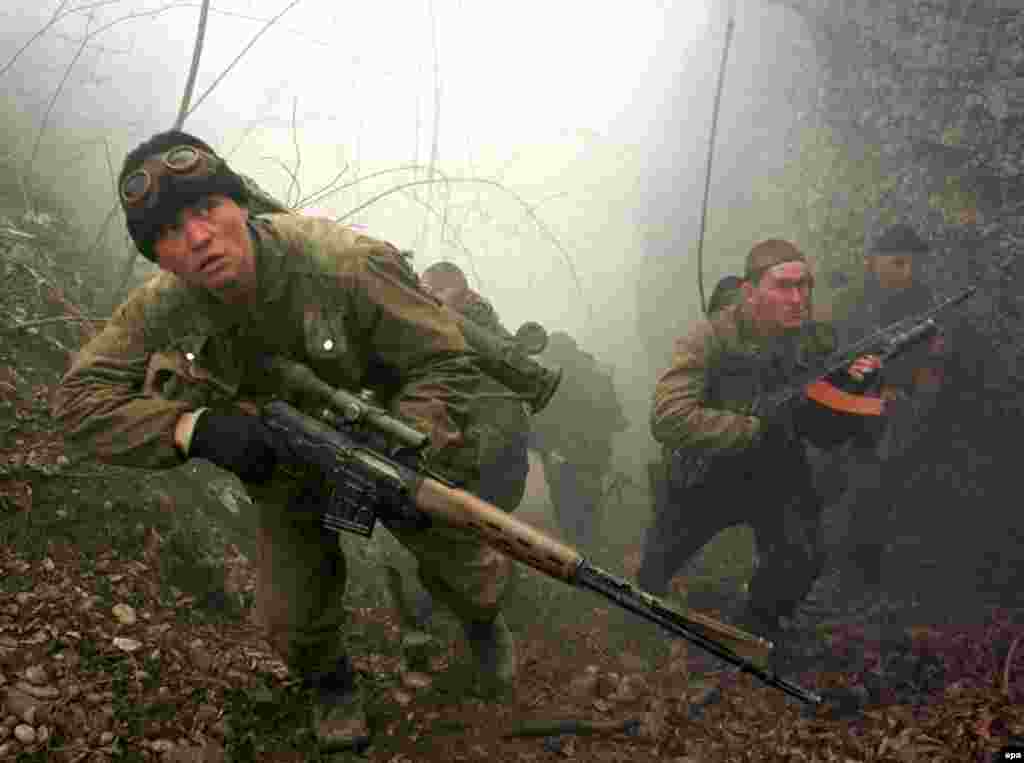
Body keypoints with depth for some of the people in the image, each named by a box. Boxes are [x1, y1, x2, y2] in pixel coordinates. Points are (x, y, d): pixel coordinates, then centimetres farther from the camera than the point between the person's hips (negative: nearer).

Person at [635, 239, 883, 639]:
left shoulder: (818, 340, -13)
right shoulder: (710, 339, -27)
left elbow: (825, 434, -6)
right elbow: (668, 419, -39)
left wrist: (849, 391, -27)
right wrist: (756, 428, -38)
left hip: (778, 474, 3)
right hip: (704, 476, -2)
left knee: (802, 560, -17)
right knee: (653, 574, 12)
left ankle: (757, 632, 13)